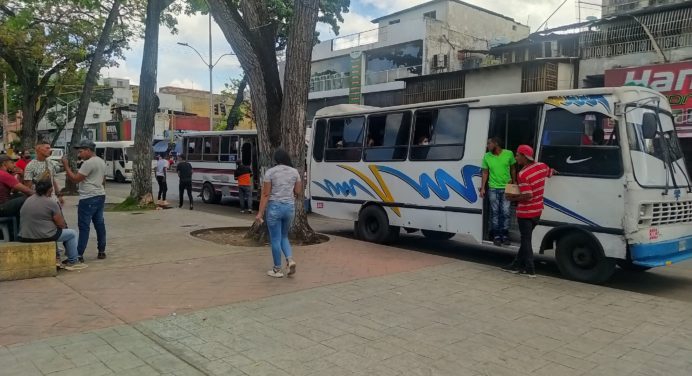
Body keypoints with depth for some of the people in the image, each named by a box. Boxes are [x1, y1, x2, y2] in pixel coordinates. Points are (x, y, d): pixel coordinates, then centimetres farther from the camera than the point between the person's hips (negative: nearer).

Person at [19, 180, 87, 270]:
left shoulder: (27, 200, 8)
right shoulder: (51, 202, -13)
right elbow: (61, 225, -9)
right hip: (44, 236, -7)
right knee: (72, 233, 13)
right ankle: (73, 261, 17)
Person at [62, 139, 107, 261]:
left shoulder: (89, 163, -15)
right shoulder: (101, 162, 15)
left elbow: (76, 179, -16)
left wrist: (66, 166, -10)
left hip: (88, 198, -9)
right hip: (100, 196, 9)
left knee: (84, 226, -7)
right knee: (99, 224, 11)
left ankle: (79, 255, -5)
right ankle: (101, 251, 15)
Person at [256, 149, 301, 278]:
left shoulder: (270, 172, -7)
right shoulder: (294, 172, 3)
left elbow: (265, 194, -10)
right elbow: (298, 192, 7)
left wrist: (260, 212, -7)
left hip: (274, 207, -4)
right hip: (290, 207, 4)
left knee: (275, 239, 6)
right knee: (284, 236, 20)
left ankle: (277, 270, 12)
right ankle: (290, 259, -2)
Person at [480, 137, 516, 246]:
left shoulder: (509, 154, -4)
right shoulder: (487, 157, -2)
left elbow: (513, 169, 8)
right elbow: (485, 173, 2)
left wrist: (514, 182, 8)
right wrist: (482, 188, -1)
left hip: (506, 188, 0)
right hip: (493, 188, 1)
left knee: (505, 212, 2)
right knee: (495, 212, 5)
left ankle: (505, 235, 14)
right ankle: (496, 236, 13)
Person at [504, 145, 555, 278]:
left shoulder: (523, 174, -23)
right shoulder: (542, 166, -1)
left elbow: (527, 196, -27)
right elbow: (551, 172, 22)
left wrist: (512, 198, -12)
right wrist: (554, 171, 45)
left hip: (525, 213, -7)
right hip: (537, 211, 7)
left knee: (526, 240, 4)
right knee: (526, 239, 16)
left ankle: (530, 270, 8)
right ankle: (517, 264, 25)